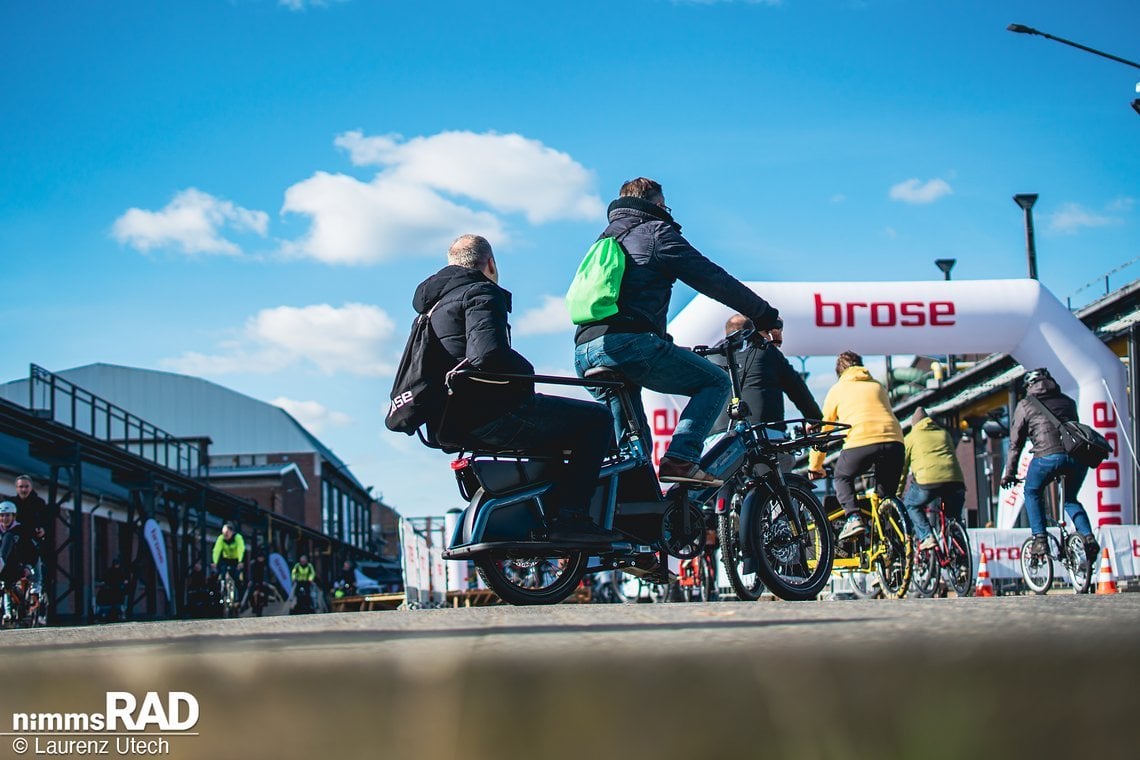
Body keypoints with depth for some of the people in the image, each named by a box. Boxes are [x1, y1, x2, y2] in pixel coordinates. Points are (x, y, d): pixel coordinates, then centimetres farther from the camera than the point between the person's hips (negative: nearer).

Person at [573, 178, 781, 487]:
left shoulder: (605, 241, 31)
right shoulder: (656, 232, 8)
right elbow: (713, 279, 3)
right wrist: (765, 315, 9)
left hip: (585, 351, 8)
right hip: (627, 341, -8)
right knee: (716, 382, 5)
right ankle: (680, 459, -12)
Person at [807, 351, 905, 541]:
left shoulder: (837, 390, 21)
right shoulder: (877, 386, 30)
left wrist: (815, 467, 34)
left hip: (860, 442, -3)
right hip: (894, 440, 3)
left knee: (842, 478, 24)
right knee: (886, 493, 21)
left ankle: (853, 517, 0)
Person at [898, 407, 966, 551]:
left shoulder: (910, 438, 20)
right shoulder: (944, 434, 30)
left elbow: (902, 469, 19)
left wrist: (896, 496, 27)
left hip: (928, 480, -4)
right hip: (955, 479, 4)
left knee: (911, 505, 20)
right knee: (954, 518, 21)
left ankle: (926, 537, 0)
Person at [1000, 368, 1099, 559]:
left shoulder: (1025, 405, 19)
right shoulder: (1068, 402, 29)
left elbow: (1015, 442, 19)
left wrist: (1009, 473, 26)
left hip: (1047, 455, -4)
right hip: (1077, 455, 4)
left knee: (1032, 493, 22)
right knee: (1070, 499, 26)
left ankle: (1040, 539, 8)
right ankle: (1088, 537, 5)